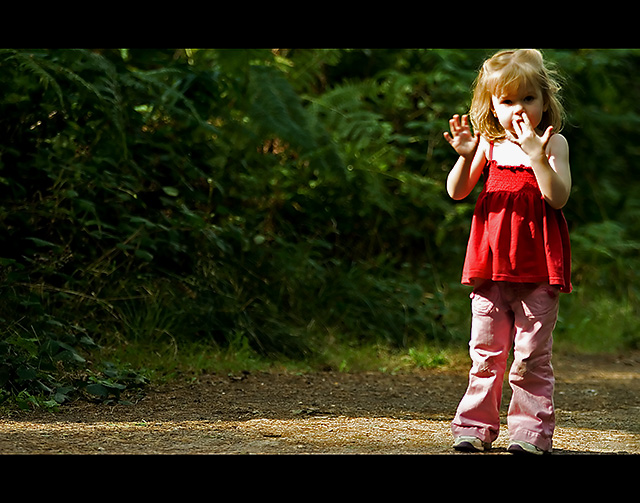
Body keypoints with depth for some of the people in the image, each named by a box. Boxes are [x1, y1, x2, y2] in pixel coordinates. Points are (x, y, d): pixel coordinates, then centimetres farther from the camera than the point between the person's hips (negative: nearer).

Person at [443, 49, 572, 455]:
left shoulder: (553, 143, -1)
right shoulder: (489, 144, 8)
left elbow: (558, 198, -13)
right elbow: (457, 192, 4)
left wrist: (536, 155, -24)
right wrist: (466, 157, -14)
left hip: (537, 268, -3)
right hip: (491, 264, 3)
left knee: (532, 354, 0)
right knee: (486, 352, 8)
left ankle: (531, 429, 7)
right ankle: (476, 427, 15)